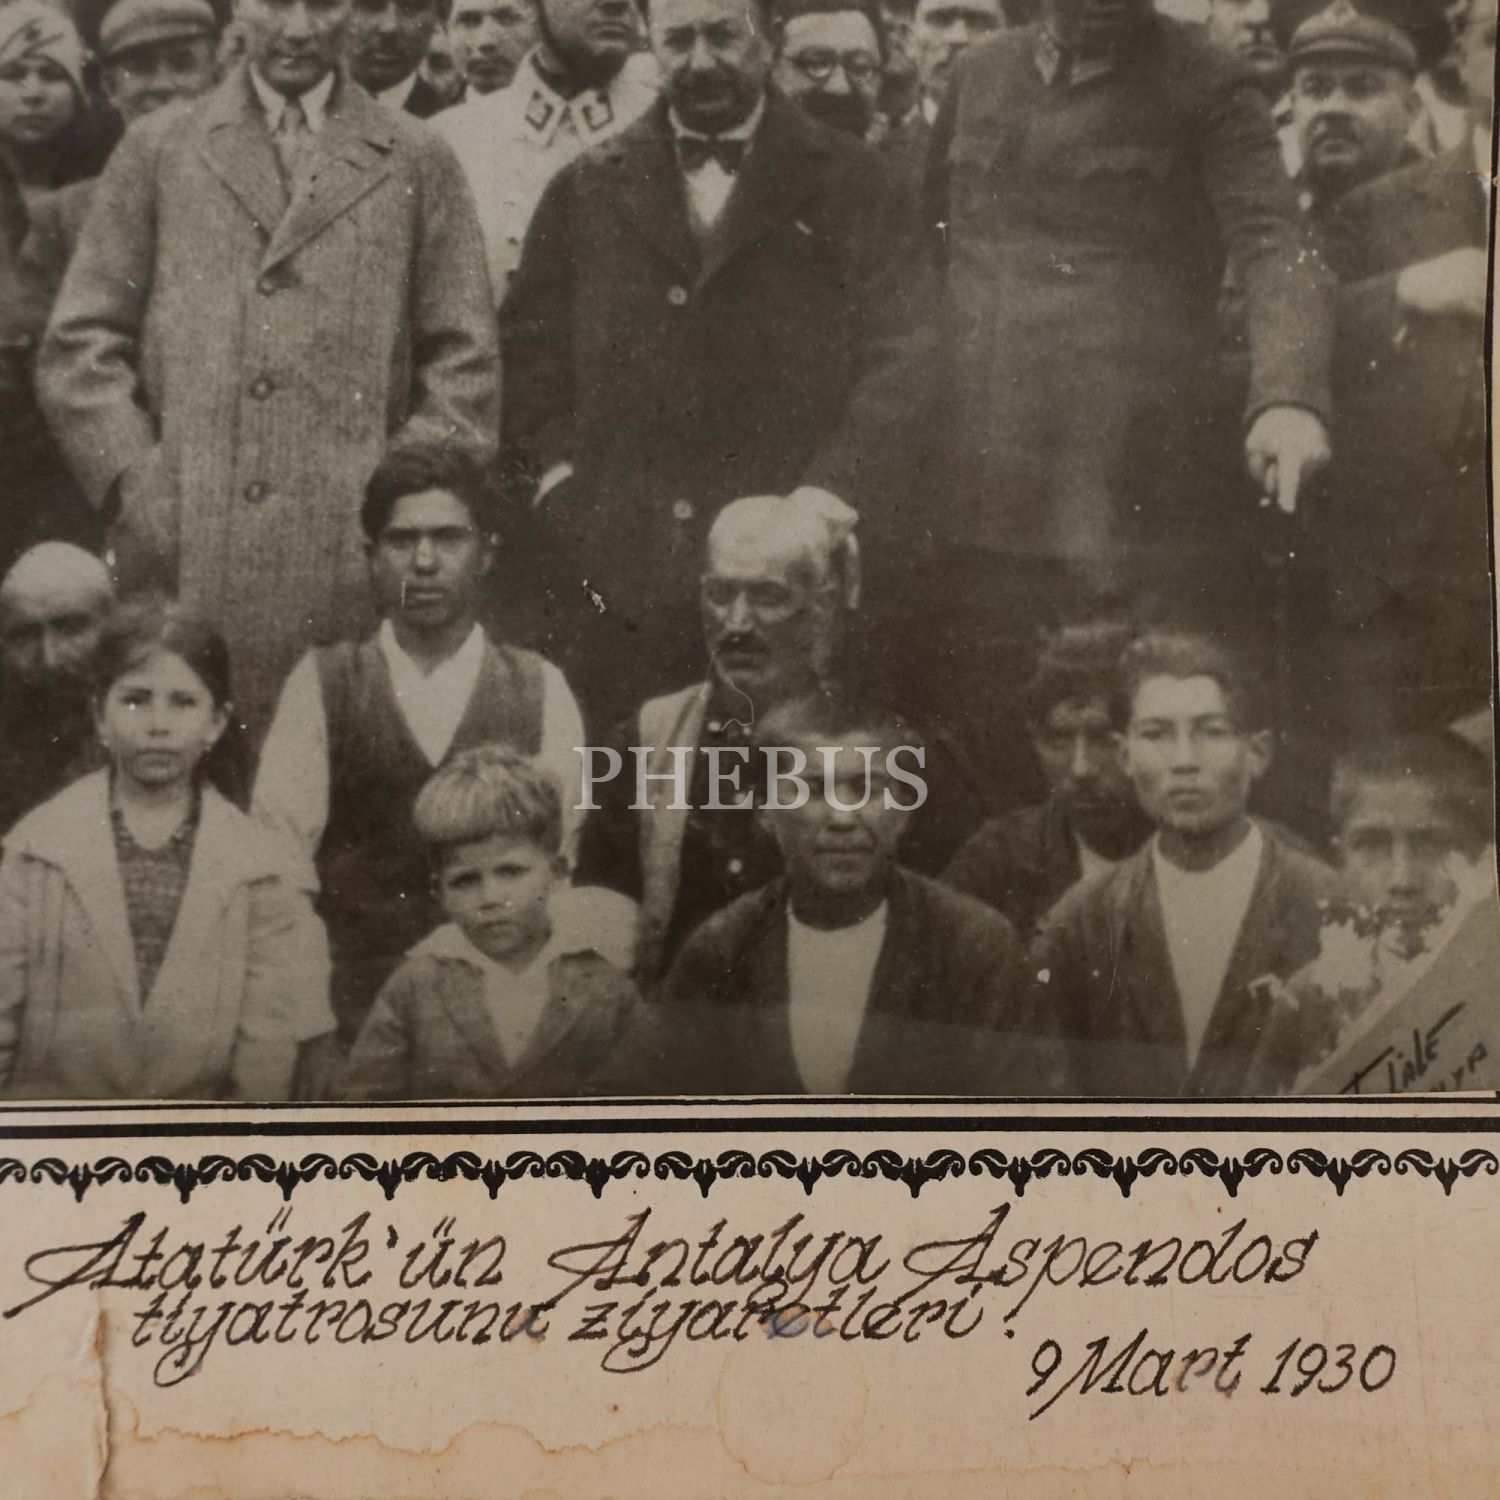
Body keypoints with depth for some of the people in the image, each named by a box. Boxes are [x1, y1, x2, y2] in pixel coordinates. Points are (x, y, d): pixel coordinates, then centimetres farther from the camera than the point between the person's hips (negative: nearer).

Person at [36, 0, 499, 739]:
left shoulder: (416, 163, 11)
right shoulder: (157, 149, 13)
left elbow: (463, 370, 8)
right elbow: (78, 347, 10)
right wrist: (141, 493, -2)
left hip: (353, 568, 0)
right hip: (182, 562, 1)